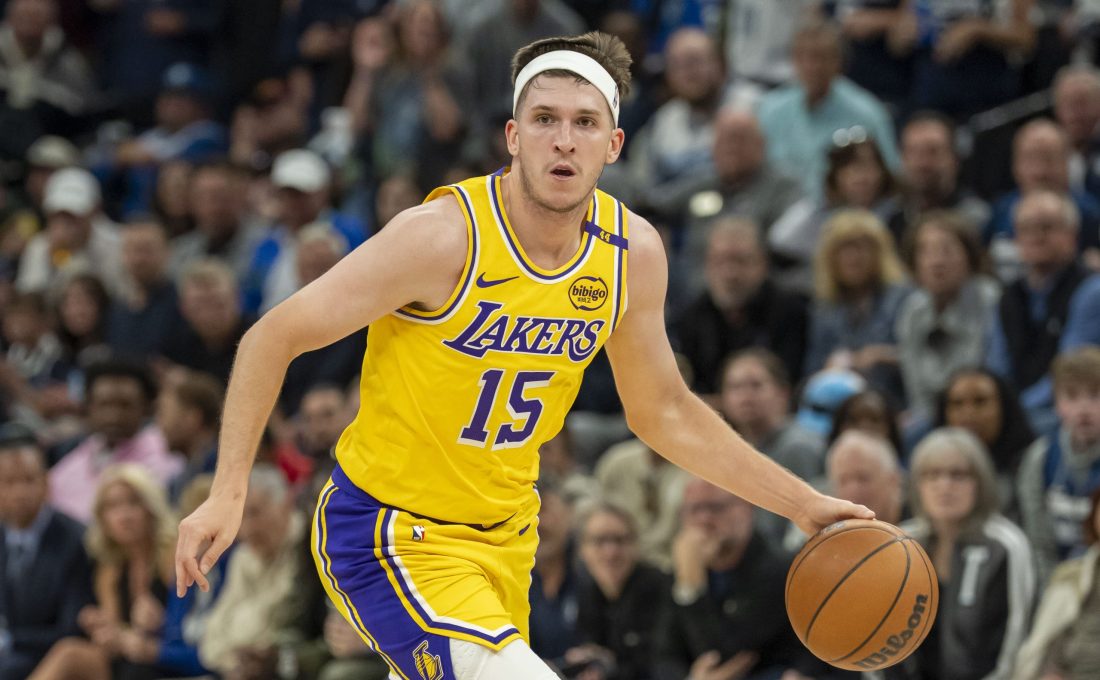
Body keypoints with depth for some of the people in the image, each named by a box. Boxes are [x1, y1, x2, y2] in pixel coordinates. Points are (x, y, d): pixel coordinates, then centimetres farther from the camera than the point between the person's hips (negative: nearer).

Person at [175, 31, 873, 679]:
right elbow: (275, 337, -15)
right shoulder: (444, 235, -23)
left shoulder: (634, 252, -5)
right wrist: (229, 492, -23)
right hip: (390, 534, -7)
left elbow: (662, 410, 11)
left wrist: (803, 504, 9)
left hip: (505, 534, 7)